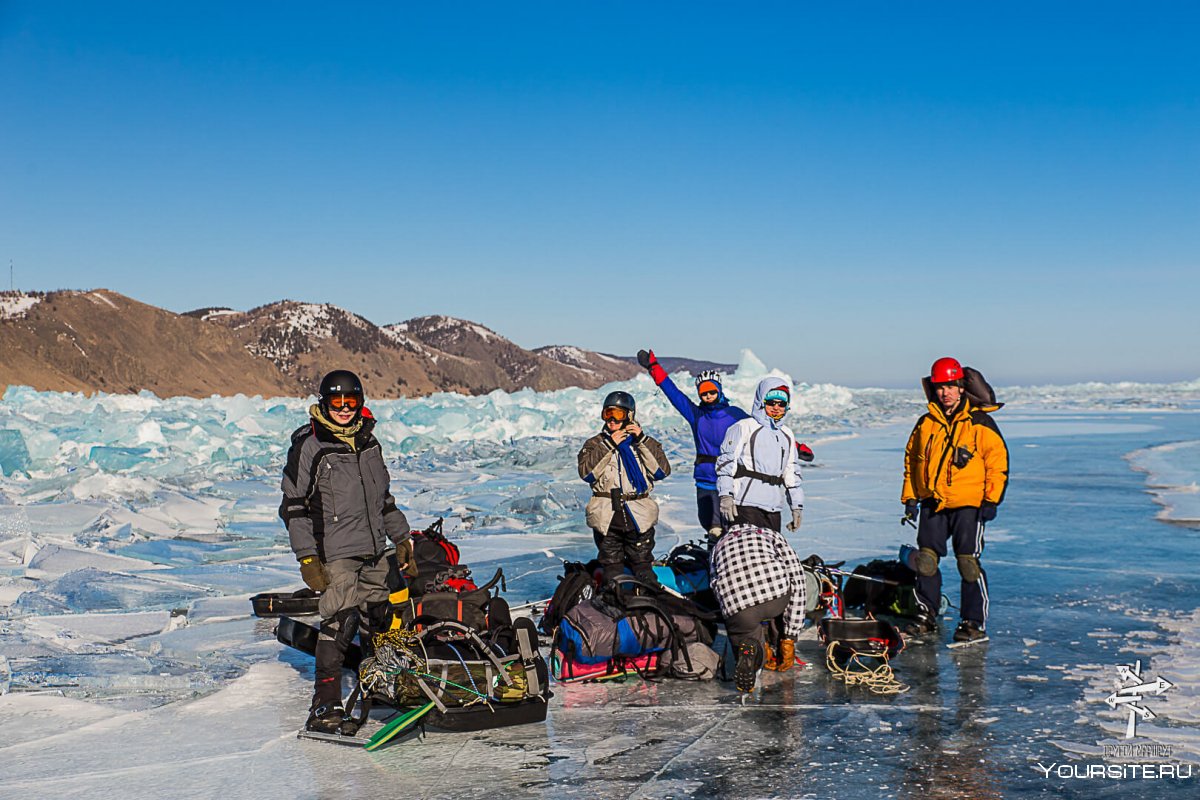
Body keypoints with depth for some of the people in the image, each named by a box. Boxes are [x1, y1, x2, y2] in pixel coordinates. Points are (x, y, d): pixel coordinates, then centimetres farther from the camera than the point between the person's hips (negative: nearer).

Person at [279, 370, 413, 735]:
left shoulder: (368, 442, 14)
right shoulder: (309, 445, -5)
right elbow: (293, 506, -6)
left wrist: (401, 538, 23)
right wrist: (307, 558, -12)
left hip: (374, 551, 7)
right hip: (335, 553, -7)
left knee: (380, 622, 10)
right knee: (339, 623, -15)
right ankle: (324, 710, -13)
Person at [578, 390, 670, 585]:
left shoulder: (646, 443, 8)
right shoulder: (594, 444, 8)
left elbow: (662, 471, -6)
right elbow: (586, 472, -9)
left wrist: (642, 440, -10)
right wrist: (609, 445, -13)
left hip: (639, 516, 0)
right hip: (606, 516, 0)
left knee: (643, 566, 5)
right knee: (612, 567, 4)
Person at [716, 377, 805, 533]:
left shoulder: (787, 434, 21)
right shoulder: (743, 428, 0)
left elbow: (792, 472, 25)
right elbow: (726, 462, -4)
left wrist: (797, 506, 21)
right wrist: (726, 495, -14)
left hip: (774, 509, 7)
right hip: (745, 505, -6)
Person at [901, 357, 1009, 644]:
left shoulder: (980, 423, -3)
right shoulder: (926, 424, 10)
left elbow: (998, 461, -3)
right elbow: (911, 460, 17)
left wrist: (991, 500, -9)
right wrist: (910, 498, 12)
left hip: (969, 505, -4)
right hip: (932, 503, 5)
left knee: (968, 563, -4)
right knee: (925, 560, 5)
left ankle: (975, 623, 5)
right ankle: (927, 615, 19)